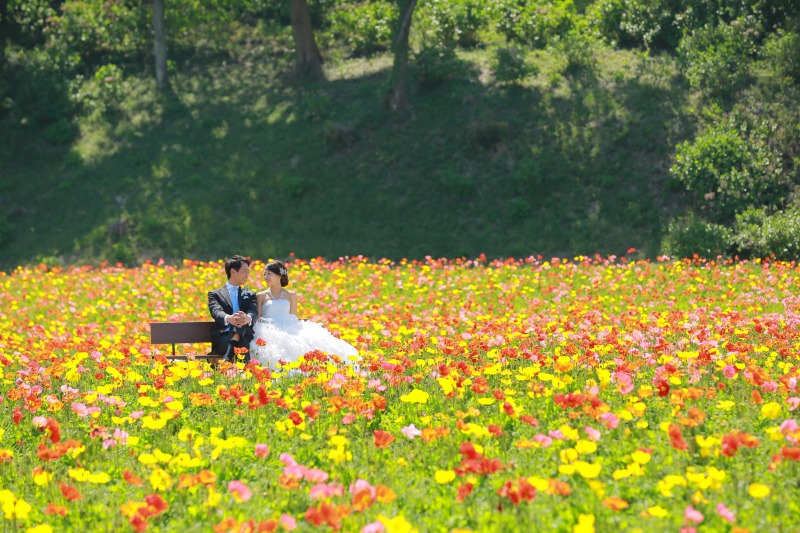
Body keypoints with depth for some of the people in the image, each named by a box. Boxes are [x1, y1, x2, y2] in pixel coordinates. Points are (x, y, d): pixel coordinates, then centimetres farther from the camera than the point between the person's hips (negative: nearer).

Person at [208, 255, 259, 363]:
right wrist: (228, 318, -33)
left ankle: (228, 359, -53)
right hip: (223, 338, -2)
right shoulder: (215, 294, 16)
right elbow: (216, 312, -6)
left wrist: (248, 318, -27)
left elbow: (254, 313, 2)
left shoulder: (249, 295, 24)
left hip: (245, 337, 2)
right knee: (242, 344, -37)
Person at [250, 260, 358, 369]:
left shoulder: (291, 295, 15)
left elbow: (293, 318, 12)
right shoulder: (261, 296, 11)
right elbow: (257, 319, 7)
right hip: (268, 332, -2)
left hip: (288, 331, 2)